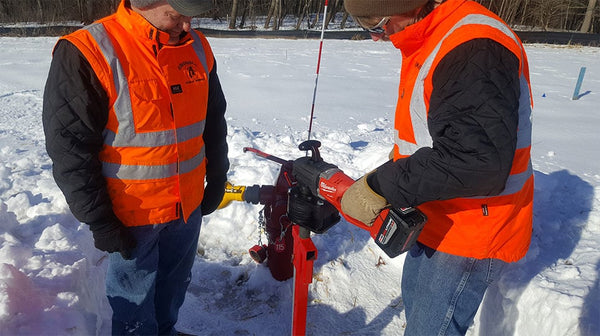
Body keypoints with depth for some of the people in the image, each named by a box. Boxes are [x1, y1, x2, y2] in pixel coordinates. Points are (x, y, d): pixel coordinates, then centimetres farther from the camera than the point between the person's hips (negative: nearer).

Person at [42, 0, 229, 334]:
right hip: (132, 215, -5)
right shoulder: (85, 54, -19)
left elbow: (214, 122, 9)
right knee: (135, 296, 15)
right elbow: (69, 149, -16)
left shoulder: (197, 47, -1)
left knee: (175, 284, 24)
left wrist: (217, 180, 11)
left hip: (189, 206, 5)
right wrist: (99, 221, -13)